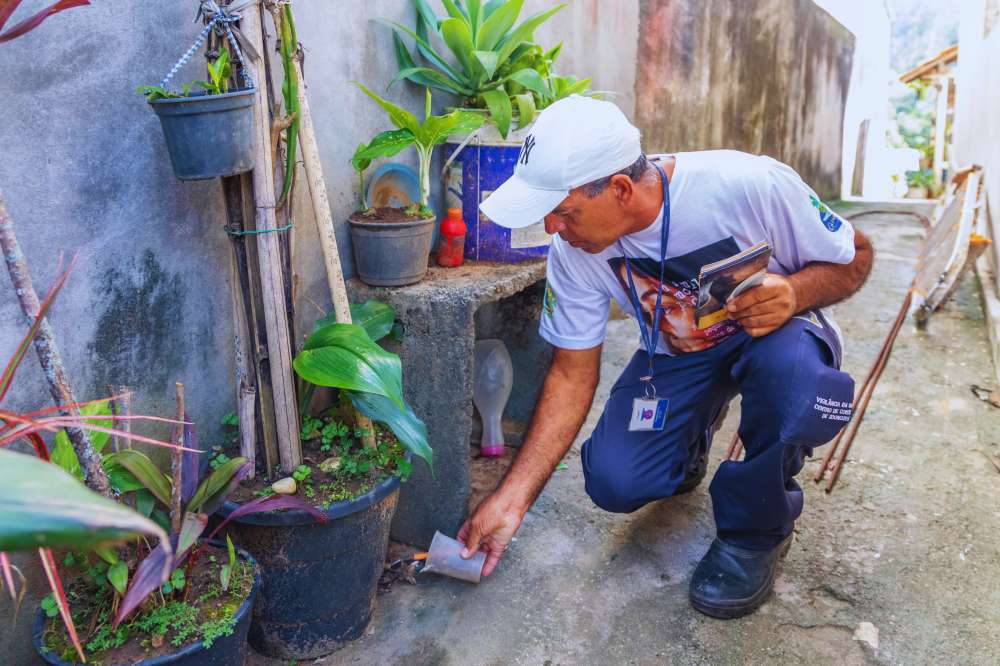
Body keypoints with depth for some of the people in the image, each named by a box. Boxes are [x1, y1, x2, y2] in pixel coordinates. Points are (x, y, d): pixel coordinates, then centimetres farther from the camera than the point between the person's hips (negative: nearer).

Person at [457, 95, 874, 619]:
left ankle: (755, 531, -9)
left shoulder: (751, 186, -31)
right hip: (674, 355, 3)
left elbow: (856, 256, -13)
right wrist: (511, 498, -15)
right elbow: (572, 374, -11)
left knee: (792, 370, -39)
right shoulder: (572, 250, -19)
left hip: (773, 334, -2)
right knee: (614, 484, -19)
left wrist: (794, 294, -37)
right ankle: (688, 444, 19)